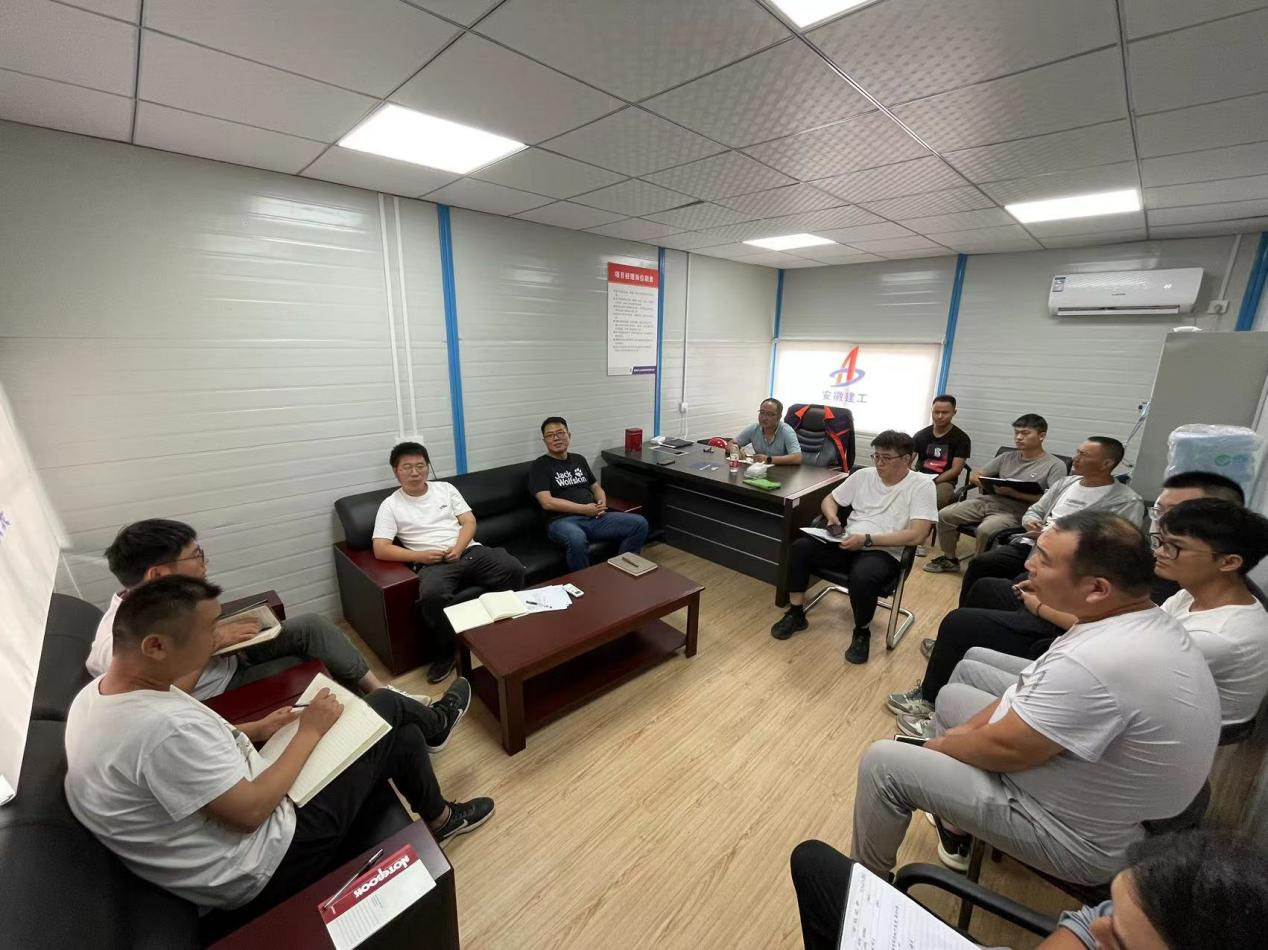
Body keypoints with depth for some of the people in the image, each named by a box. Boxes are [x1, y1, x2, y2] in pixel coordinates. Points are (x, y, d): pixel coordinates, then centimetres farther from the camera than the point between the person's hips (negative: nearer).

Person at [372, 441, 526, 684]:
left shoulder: (445, 488, 14)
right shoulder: (390, 505, 7)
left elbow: (469, 522, 8)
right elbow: (380, 549, -1)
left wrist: (458, 548, -11)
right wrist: (420, 556, -13)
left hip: (470, 551, 3)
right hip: (434, 563, -2)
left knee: (514, 569, -22)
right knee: (432, 594, -37)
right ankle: (445, 651, -12)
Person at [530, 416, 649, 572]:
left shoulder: (579, 459, 20)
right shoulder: (540, 466, 2)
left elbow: (596, 488, 26)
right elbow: (547, 502, -10)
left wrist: (602, 503, 1)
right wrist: (584, 509, -13)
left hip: (594, 518, 6)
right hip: (562, 520, -6)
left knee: (639, 524, -12)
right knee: (577, 539, -42)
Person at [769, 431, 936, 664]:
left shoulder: (922, 485, -5)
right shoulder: (863, 475, 9)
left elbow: (917, 535, -16)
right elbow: (829, 499, 19)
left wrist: (867, 539, -21)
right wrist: (831, 515, -6)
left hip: (884, 553, -5)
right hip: (847, 544, 5)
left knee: (862, 576, -38)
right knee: (801, 547, -19)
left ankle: (862, 632, -5)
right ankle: (795, 614, -1)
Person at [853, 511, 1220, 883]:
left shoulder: (1095, 663, -38)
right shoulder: (1148, 622, -6)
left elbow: (1004, 748, -25)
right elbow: (1041, 688, 5)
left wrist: (942, 745, -5)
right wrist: (968, 730, 1)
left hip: (1084, 840, -8)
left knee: (884, 763, -8)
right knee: (953, 696, 18)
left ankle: (867, 880, 21)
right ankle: (958, 820, 34)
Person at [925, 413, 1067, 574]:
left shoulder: (1055, 466, 1)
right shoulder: (1007, 457, 17)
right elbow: (974, 476, 16)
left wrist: (1013, 493, -19)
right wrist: (992, 485, -5)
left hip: (1015, 512, -5)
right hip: (987, 501, 6)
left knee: (985, 530, -35)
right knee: (944, 515, -12)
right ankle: (949, 560, 8)